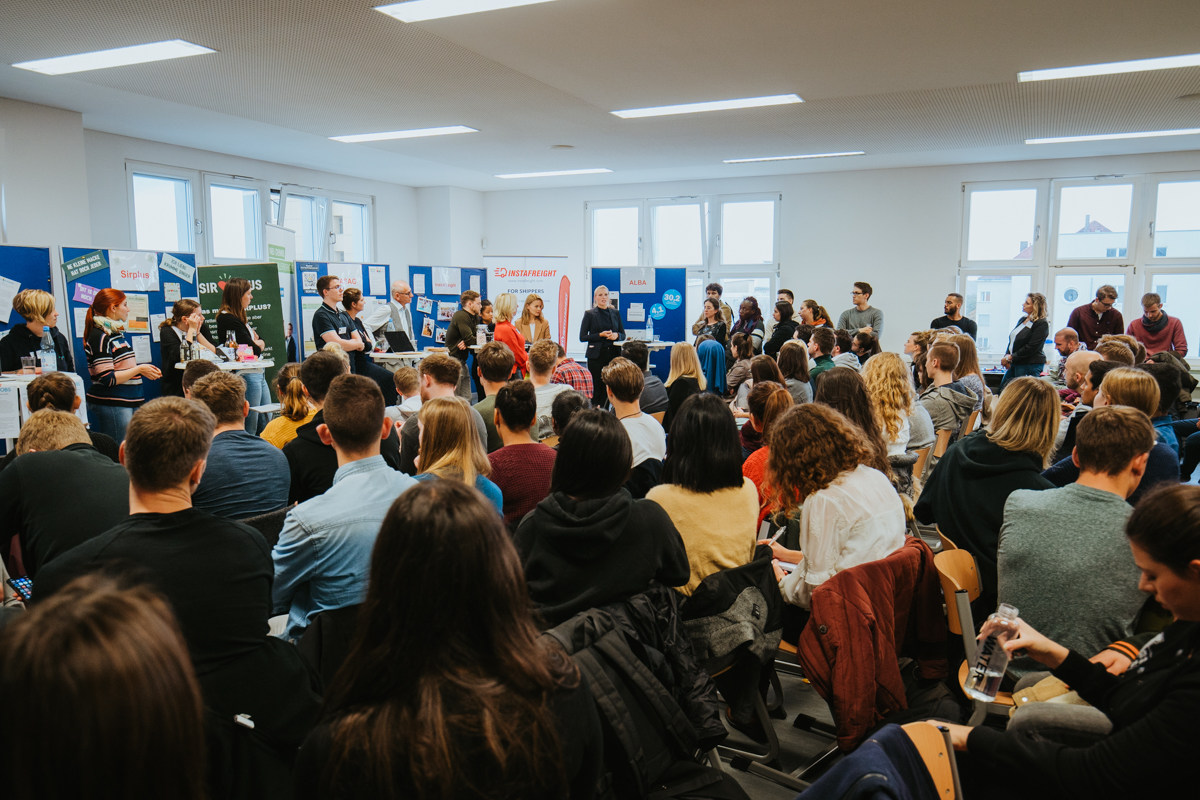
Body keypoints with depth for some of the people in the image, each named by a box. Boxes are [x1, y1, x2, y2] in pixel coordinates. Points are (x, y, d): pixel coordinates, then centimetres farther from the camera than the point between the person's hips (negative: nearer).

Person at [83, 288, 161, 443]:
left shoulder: (117, 333, 16)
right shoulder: (100, 337, -12)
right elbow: (107, 379, -20)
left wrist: (146, 370, 12)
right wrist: (139, 369, -14)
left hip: (127, 402, 9)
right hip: (110, 405, -9)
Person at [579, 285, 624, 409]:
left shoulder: (615, 313, 14)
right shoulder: (589, 314, 3)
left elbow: (623, 334, 17)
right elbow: (582, 337, -1)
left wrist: (616, 335, -6)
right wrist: (600, 335, -12)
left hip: (613, 354, 3)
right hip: (597, 355, -3)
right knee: (597, 386, -3)